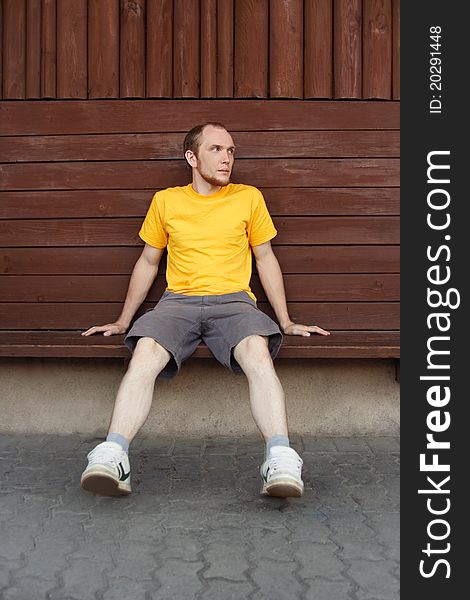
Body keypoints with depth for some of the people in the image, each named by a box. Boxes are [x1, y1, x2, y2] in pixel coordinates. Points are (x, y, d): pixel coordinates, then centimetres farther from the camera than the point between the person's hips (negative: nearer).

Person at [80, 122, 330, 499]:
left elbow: (266, 259, 18)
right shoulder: (165, 201, 15)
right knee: (144, 353, -32)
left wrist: (286, 322, 13)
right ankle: (112, 457, -36)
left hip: (233, 299, 0)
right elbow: (148, 262, 22)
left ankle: (281, 461, -42)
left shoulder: (249, 198, 14)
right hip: (178, 300, 1)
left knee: (258, 352, -35)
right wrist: (123, 321, 21)